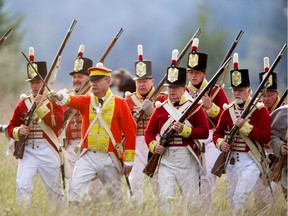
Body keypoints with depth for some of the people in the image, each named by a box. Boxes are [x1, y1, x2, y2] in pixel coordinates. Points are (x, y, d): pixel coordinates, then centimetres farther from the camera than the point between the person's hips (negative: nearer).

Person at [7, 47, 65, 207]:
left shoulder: (54, 102, 2)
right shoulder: (23, 104, 10)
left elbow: (57, 124, -15)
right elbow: (11, 127, 12)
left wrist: (41, 107, -20)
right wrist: (19, 131, -10)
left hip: (48, 152, -2)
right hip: (27, 151, 2)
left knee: (54, 190, 8)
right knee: (22, 185, -16)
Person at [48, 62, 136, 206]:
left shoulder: (119, 103, 1)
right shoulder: (86, 101, 5)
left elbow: (130, 131, 0)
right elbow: (74, 101, -19)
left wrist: (128, 161, -3)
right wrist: (61, 97, -44)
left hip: (110, 159, -1)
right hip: (87, 157, 1)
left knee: (116, 197, 10)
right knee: (75, 190, -12)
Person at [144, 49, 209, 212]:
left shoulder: (194, 107, 2)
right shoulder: (161, 109, 11)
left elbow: (205, 132, -5)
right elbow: (149, 132, 14)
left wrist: (184, 130, -18)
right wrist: (153, 145, -6)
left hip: (187, 160, -2)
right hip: (166, 159, 2)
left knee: (191, 198, 3)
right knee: (165, 197, -7)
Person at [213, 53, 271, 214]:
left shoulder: (260, 110, -7)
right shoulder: (228, 110, 8)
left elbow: (266, 137, -15)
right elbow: (217, 132, 14)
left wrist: (244, 126, -22)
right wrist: (220, 143, -8)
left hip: (250, 161, -6)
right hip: (232, 161, 6)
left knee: (240, 197, -19)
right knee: (231, 198, 13)